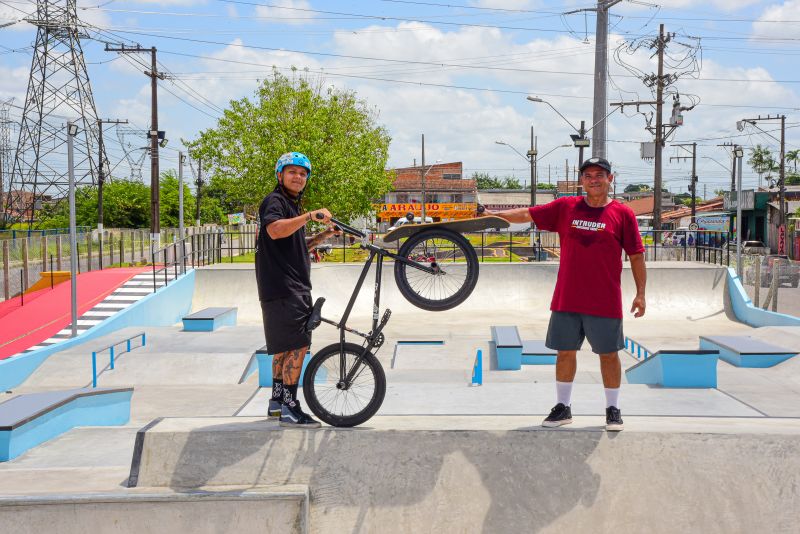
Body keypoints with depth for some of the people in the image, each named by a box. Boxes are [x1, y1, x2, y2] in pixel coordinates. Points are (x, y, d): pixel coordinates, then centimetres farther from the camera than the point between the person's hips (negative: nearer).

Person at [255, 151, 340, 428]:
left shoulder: (292, 205, 24)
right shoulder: (274, 201, -8)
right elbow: (275, 230, -29)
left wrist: (323, 235, 16)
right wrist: (311, 215, -32)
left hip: (294, 286, 11)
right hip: (281, 288, -11)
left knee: (285, 346, 15)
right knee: (298, 345, -14)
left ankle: (277, 401, 24)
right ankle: (290, 408, -11)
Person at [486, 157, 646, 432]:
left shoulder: (622, 213, -1)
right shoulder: (565, 207, 5)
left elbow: (636, 256, 1)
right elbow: (528, 214, 4)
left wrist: (640, 293, -2)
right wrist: (495, 214, -7)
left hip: (605, 302, -2)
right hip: (566, 300, 2)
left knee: (608, 354, 6)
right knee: (565, 351, 10)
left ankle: (613, 409, 21)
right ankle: (563, 407, 23)